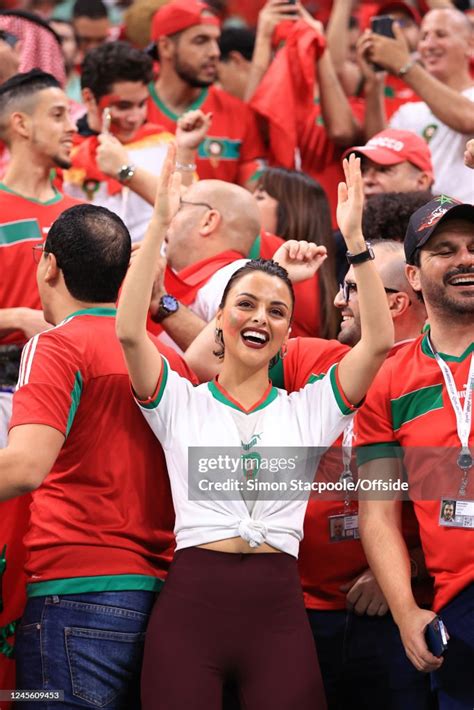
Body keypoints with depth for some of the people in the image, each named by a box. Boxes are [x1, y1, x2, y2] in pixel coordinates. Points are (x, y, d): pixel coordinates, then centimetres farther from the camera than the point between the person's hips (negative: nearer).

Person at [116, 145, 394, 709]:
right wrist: (160, 224, -11)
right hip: (190, 604, -1)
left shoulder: (308, 409, 13)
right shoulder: (180, 402, 10)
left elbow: (379, 341, 1)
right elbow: (129, 331, -7)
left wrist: (353, 238, -6)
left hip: (277, 610, 1)